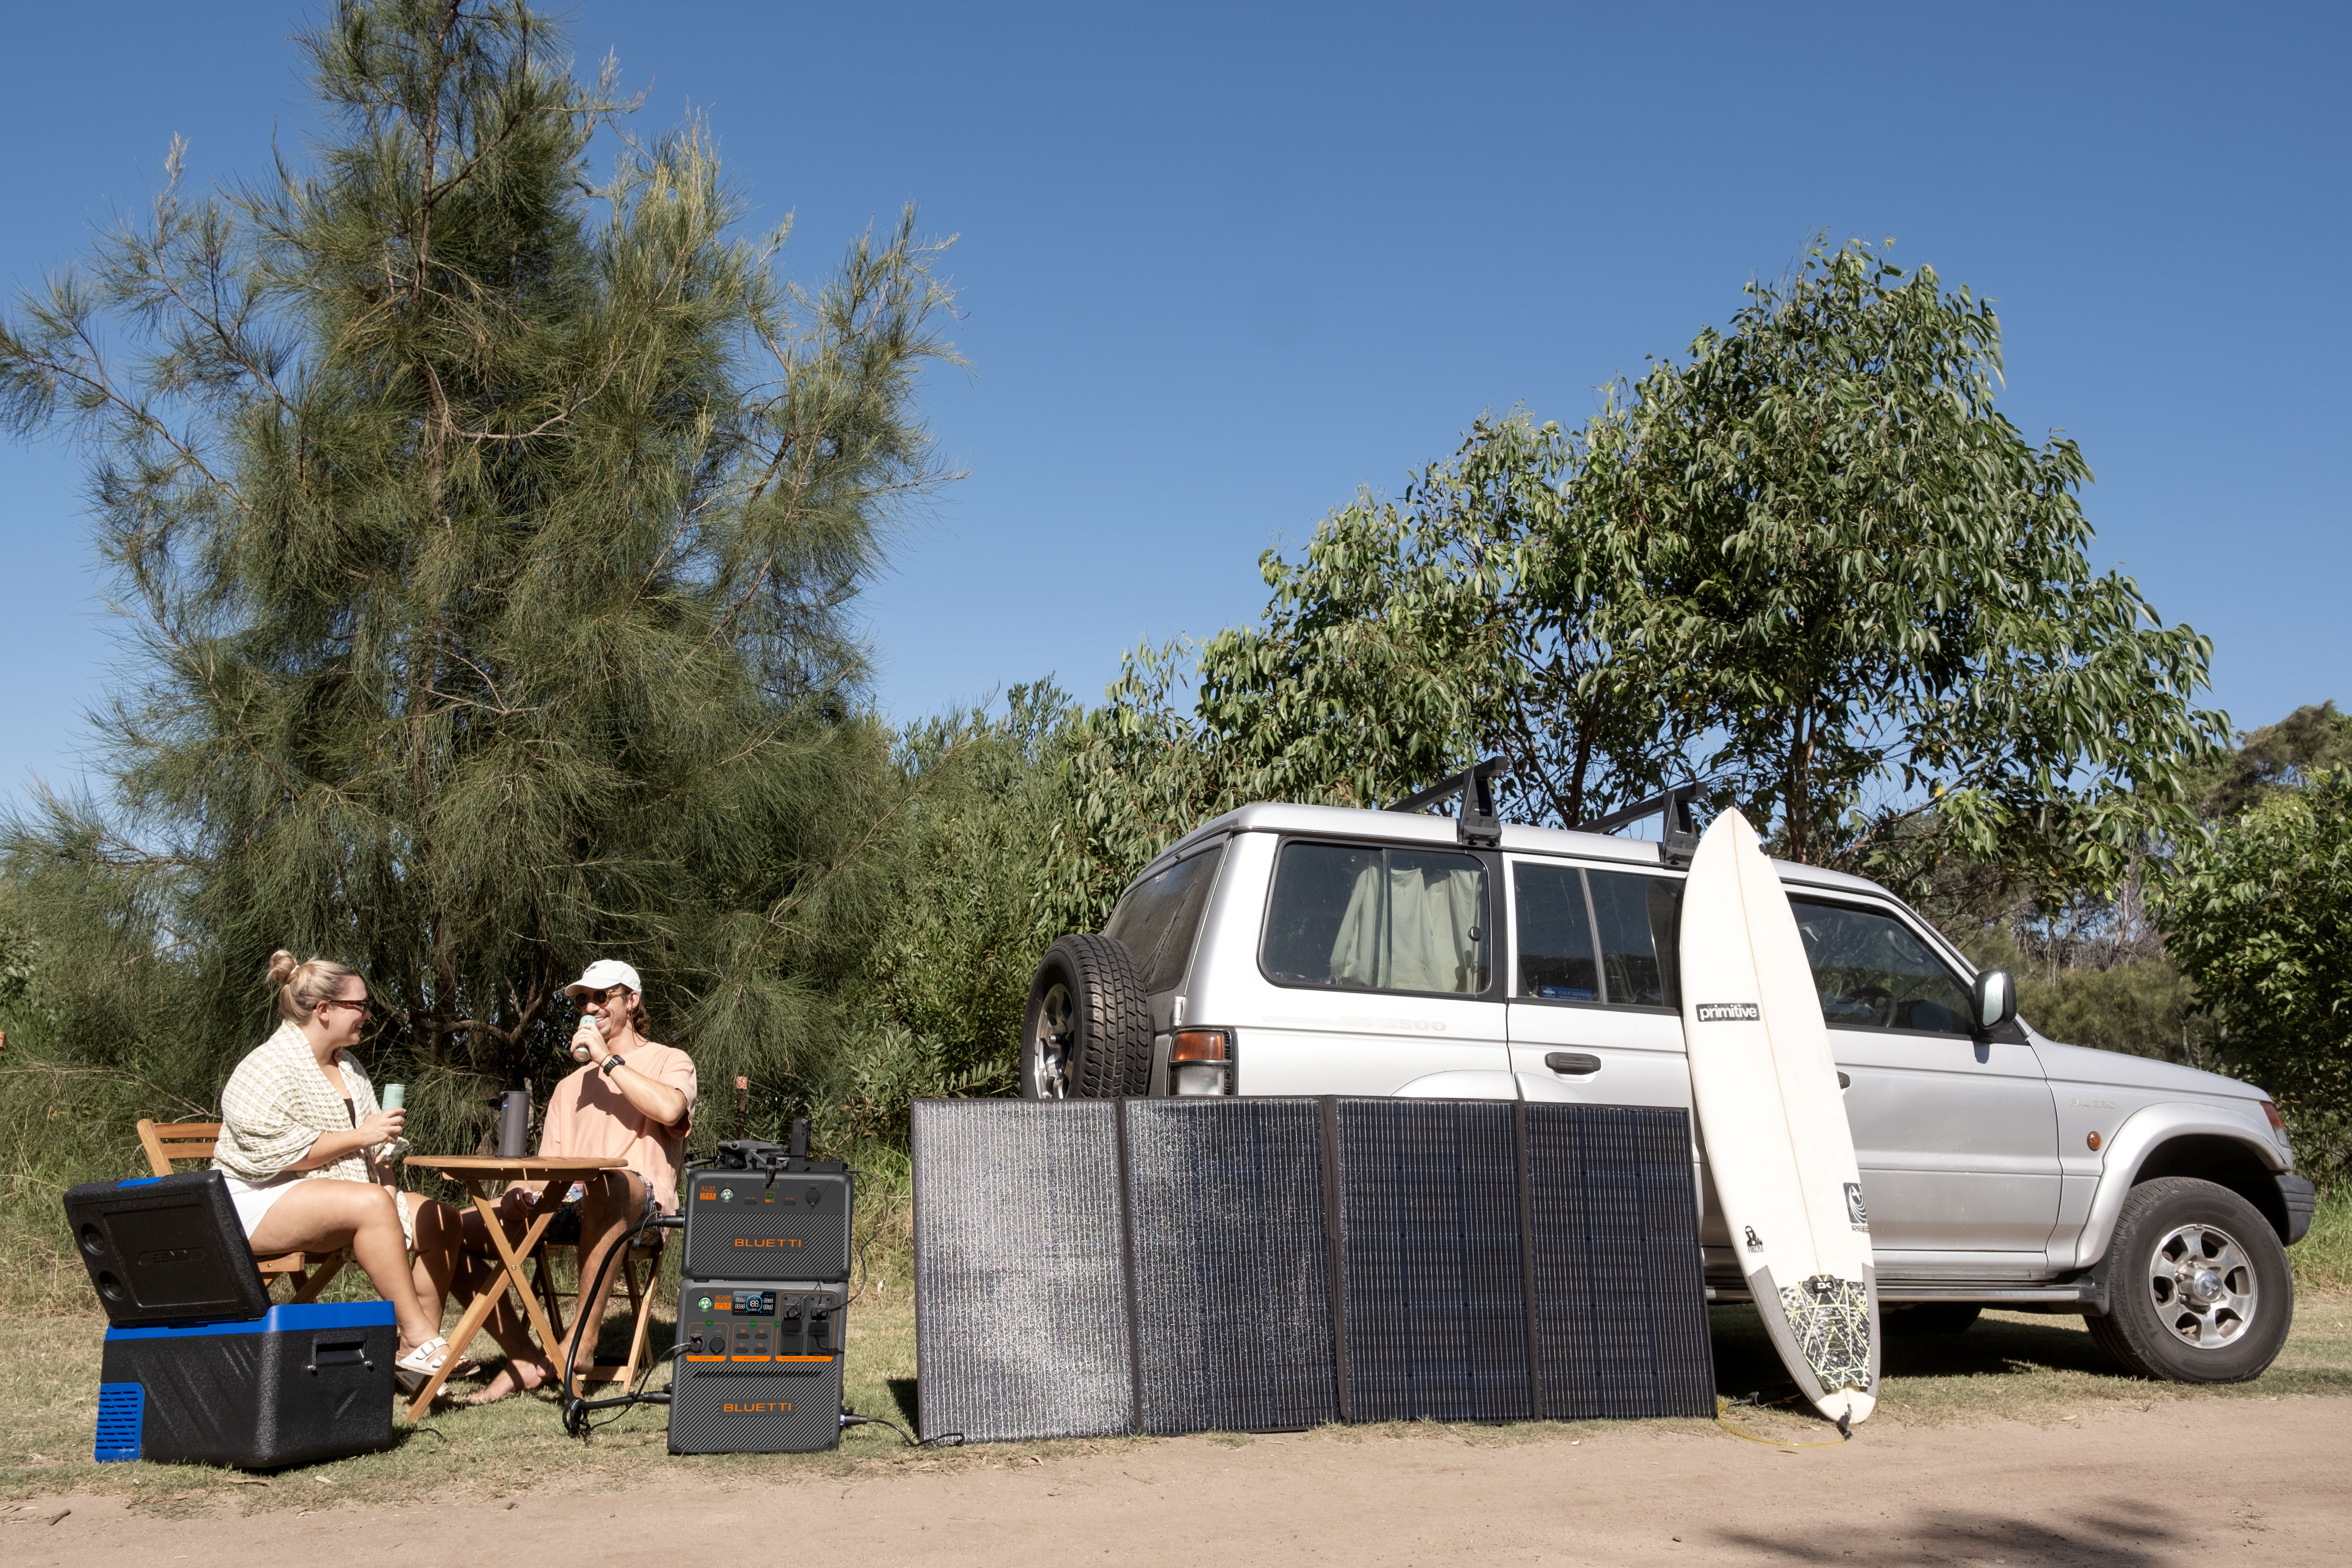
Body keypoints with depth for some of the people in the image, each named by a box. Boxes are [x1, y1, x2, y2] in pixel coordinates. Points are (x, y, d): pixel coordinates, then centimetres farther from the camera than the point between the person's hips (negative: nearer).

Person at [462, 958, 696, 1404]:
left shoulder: (669, 1061, 13)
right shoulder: (571, 1084, 32)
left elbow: (669, 1109, -13)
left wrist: (607, 1058, -5)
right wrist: (523, 1191, -1)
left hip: (636, 1201, -6)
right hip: (567, 1206, 6)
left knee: (605, 1182, -43)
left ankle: (580, 1344, -38)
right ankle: (523, 1357, -13)